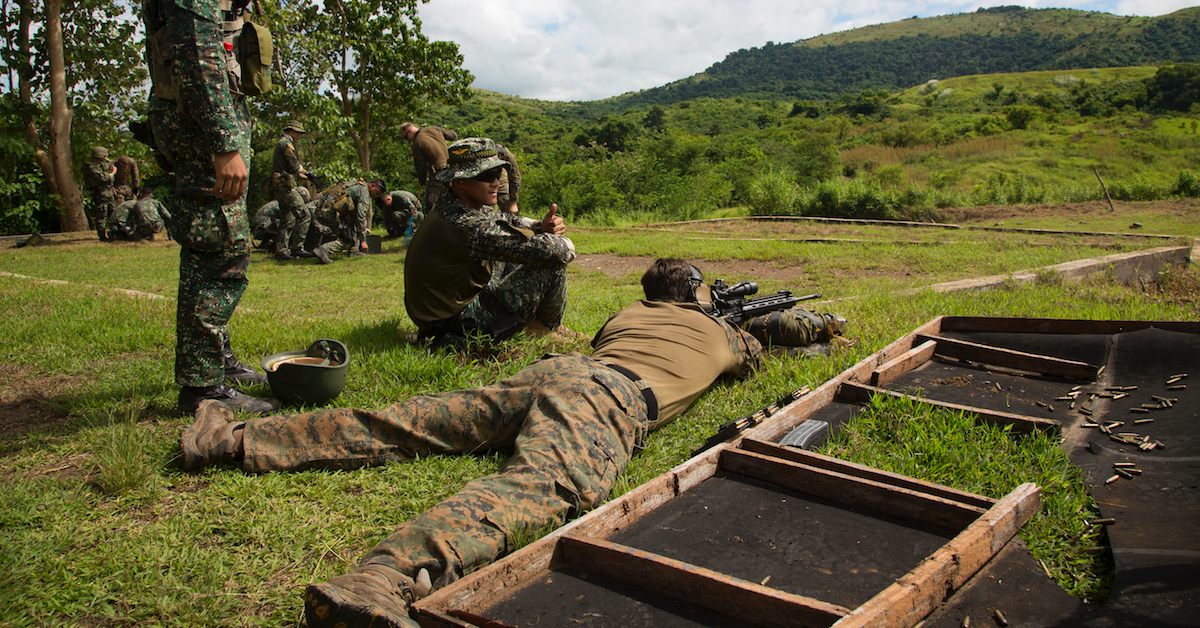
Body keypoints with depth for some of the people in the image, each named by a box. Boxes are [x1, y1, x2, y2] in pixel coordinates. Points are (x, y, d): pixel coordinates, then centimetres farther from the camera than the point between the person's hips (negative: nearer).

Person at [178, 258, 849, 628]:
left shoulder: (627, 313, 38)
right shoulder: (717, 331, 30)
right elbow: (755, 354, 53)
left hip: (554, 369, 7)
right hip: (611, 402, -6)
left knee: (397, 428, 4)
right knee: (537, 487, -34)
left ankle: (240, 438, 2)